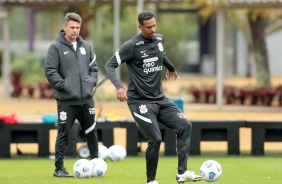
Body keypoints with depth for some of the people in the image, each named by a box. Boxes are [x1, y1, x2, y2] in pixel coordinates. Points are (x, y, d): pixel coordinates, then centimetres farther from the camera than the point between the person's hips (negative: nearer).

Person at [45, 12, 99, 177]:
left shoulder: (86, 46, 11)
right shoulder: (56, 47, -5)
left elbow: (94, 67, 18)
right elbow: (50, 71, -9)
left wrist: (91, 82, 2)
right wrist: (64, 85, -14)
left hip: (86, 98, 5)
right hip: (66, 100, -5)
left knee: (91, 132, 10)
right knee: (64, 134, -2)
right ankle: (59, 168, 4)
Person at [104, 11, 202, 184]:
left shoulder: (159, 39, 5)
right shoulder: (132, 46, -14)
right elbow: (110, 65, -13)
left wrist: (171, 67, 47)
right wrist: (119, 86, -29)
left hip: (159, 98, 7)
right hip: (140, 101, -7)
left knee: (185, 126, -4)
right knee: (155, 139, -14)